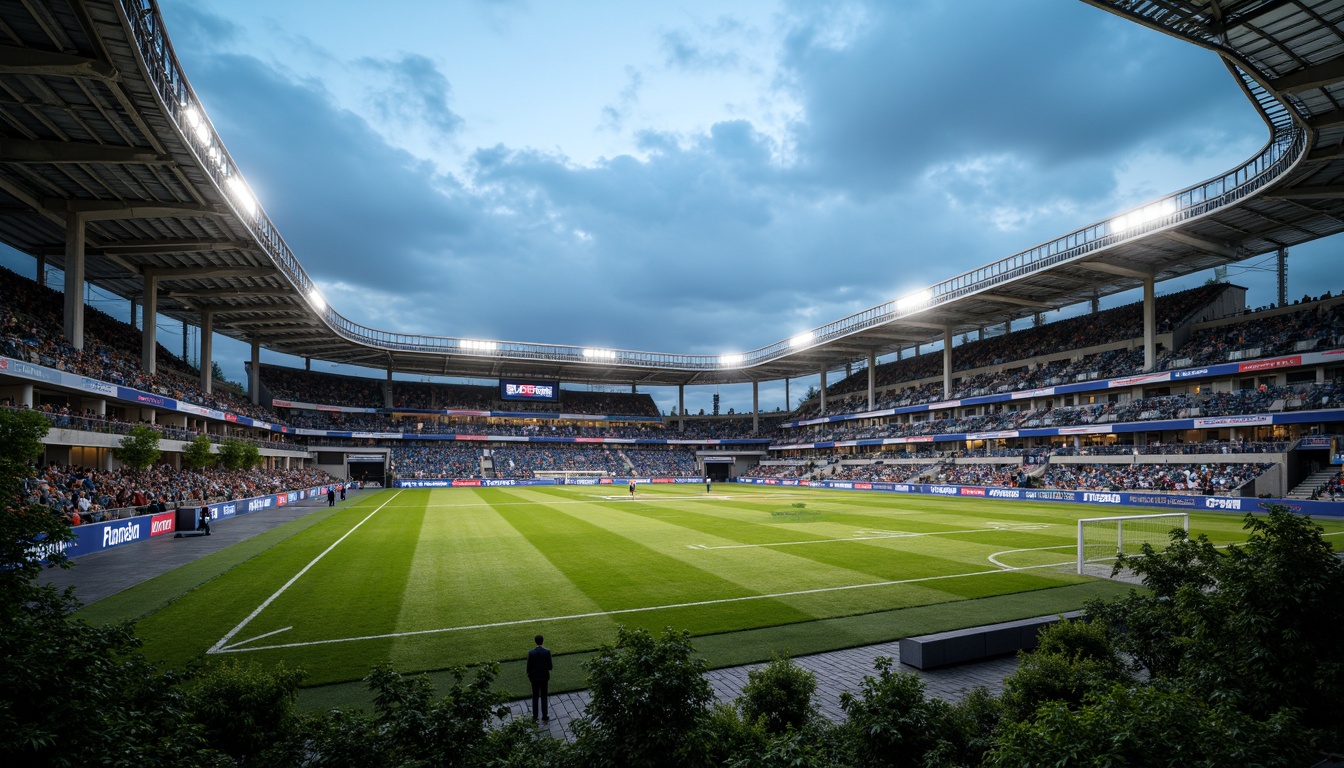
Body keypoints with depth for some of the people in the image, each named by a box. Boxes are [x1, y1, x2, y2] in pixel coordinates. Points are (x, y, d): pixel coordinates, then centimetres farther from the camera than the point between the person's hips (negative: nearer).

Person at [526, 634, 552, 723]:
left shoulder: (531, 653, -13)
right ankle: (545, 717, 15)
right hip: (544, 677, 0)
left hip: (534, 677, 0)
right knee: (544, 697, 10)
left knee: (535, 697, 15)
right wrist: (549, 677, 7)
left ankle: (534, 717, 23)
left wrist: (528, 676, 9)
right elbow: (549, 666, -7)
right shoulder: (547, 652, -14)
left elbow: (528, 666, -6)